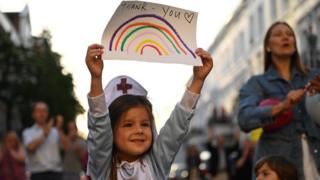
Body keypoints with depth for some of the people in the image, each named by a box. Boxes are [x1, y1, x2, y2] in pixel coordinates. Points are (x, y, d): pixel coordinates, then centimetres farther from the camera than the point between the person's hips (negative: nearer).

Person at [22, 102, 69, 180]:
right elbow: (30, 147, -12)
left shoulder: (55, 132, 13)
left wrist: (60, 130, -15)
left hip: (55, 173, 2)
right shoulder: (28, 132, 8)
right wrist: (45, 134, -9)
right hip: (38, 173, -2)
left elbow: (65, 146, -3)